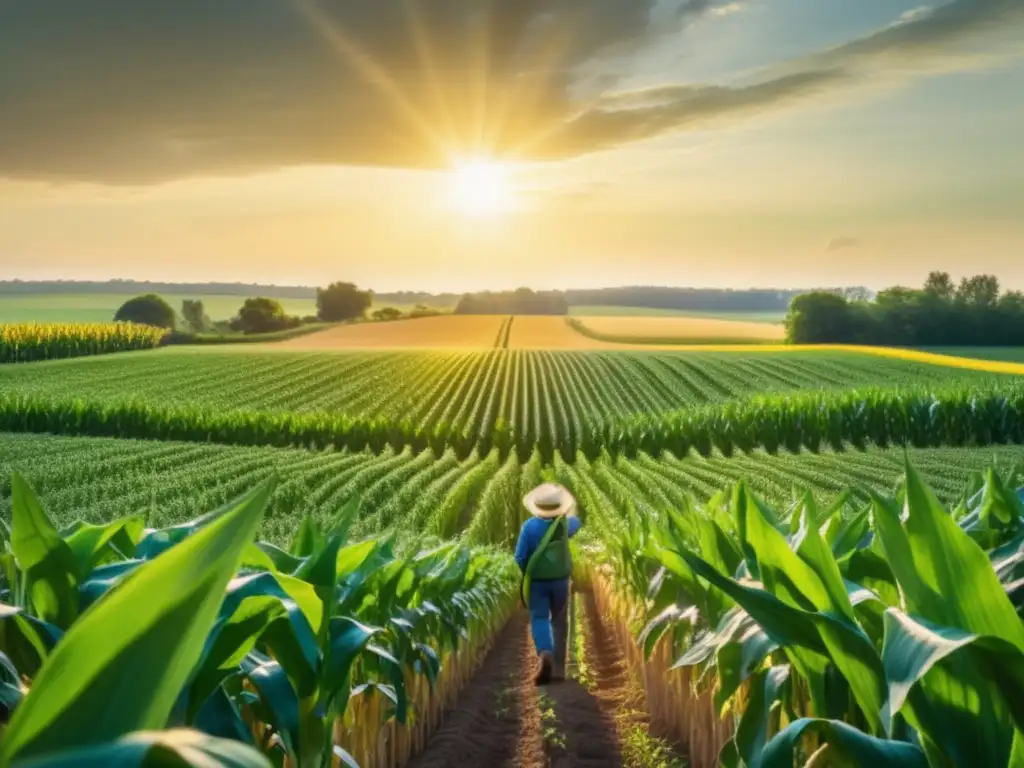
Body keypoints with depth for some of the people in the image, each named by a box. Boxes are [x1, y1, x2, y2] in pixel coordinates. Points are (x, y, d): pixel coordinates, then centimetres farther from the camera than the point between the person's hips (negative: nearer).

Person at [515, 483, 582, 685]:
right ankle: (558, 667, 14)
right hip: (560, 579, 2)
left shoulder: (530, 526, -14)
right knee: (559, 621, 14)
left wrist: (527, 573, 8)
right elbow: (575, 523, 20)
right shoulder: (564, 523, -6)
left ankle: (545, 655, -26)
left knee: (539, 619, 2)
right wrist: (570, 513, 41)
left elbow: (520, 557, -11)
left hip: (537, 580, -2)